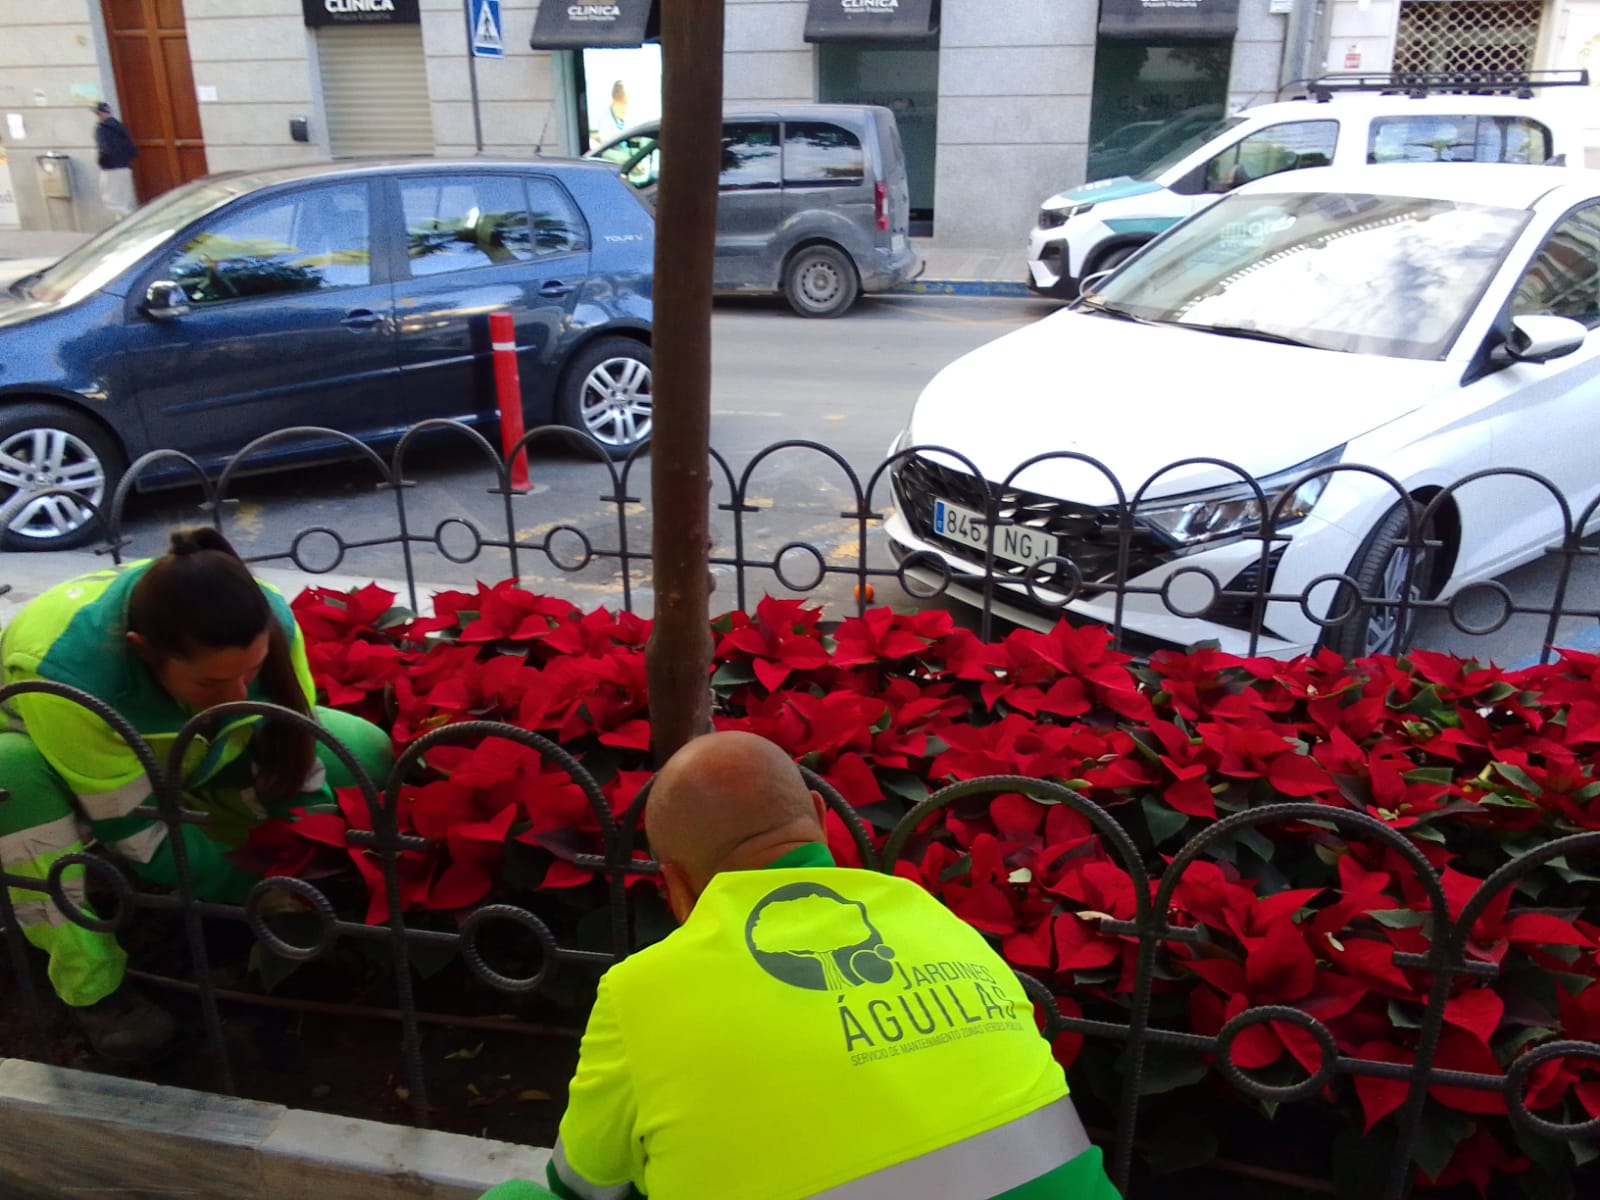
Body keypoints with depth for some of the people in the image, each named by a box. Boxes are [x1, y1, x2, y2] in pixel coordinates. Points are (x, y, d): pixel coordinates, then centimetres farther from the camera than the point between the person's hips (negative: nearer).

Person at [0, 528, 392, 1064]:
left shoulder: (267, 622, -31)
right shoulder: (67, 674, -42)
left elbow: (295, 765, -20)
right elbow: (137, 832, -33)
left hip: (181, 756, 4)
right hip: (57, 756, -3)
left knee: (365, 752, -14)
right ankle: (95, 990, -22)